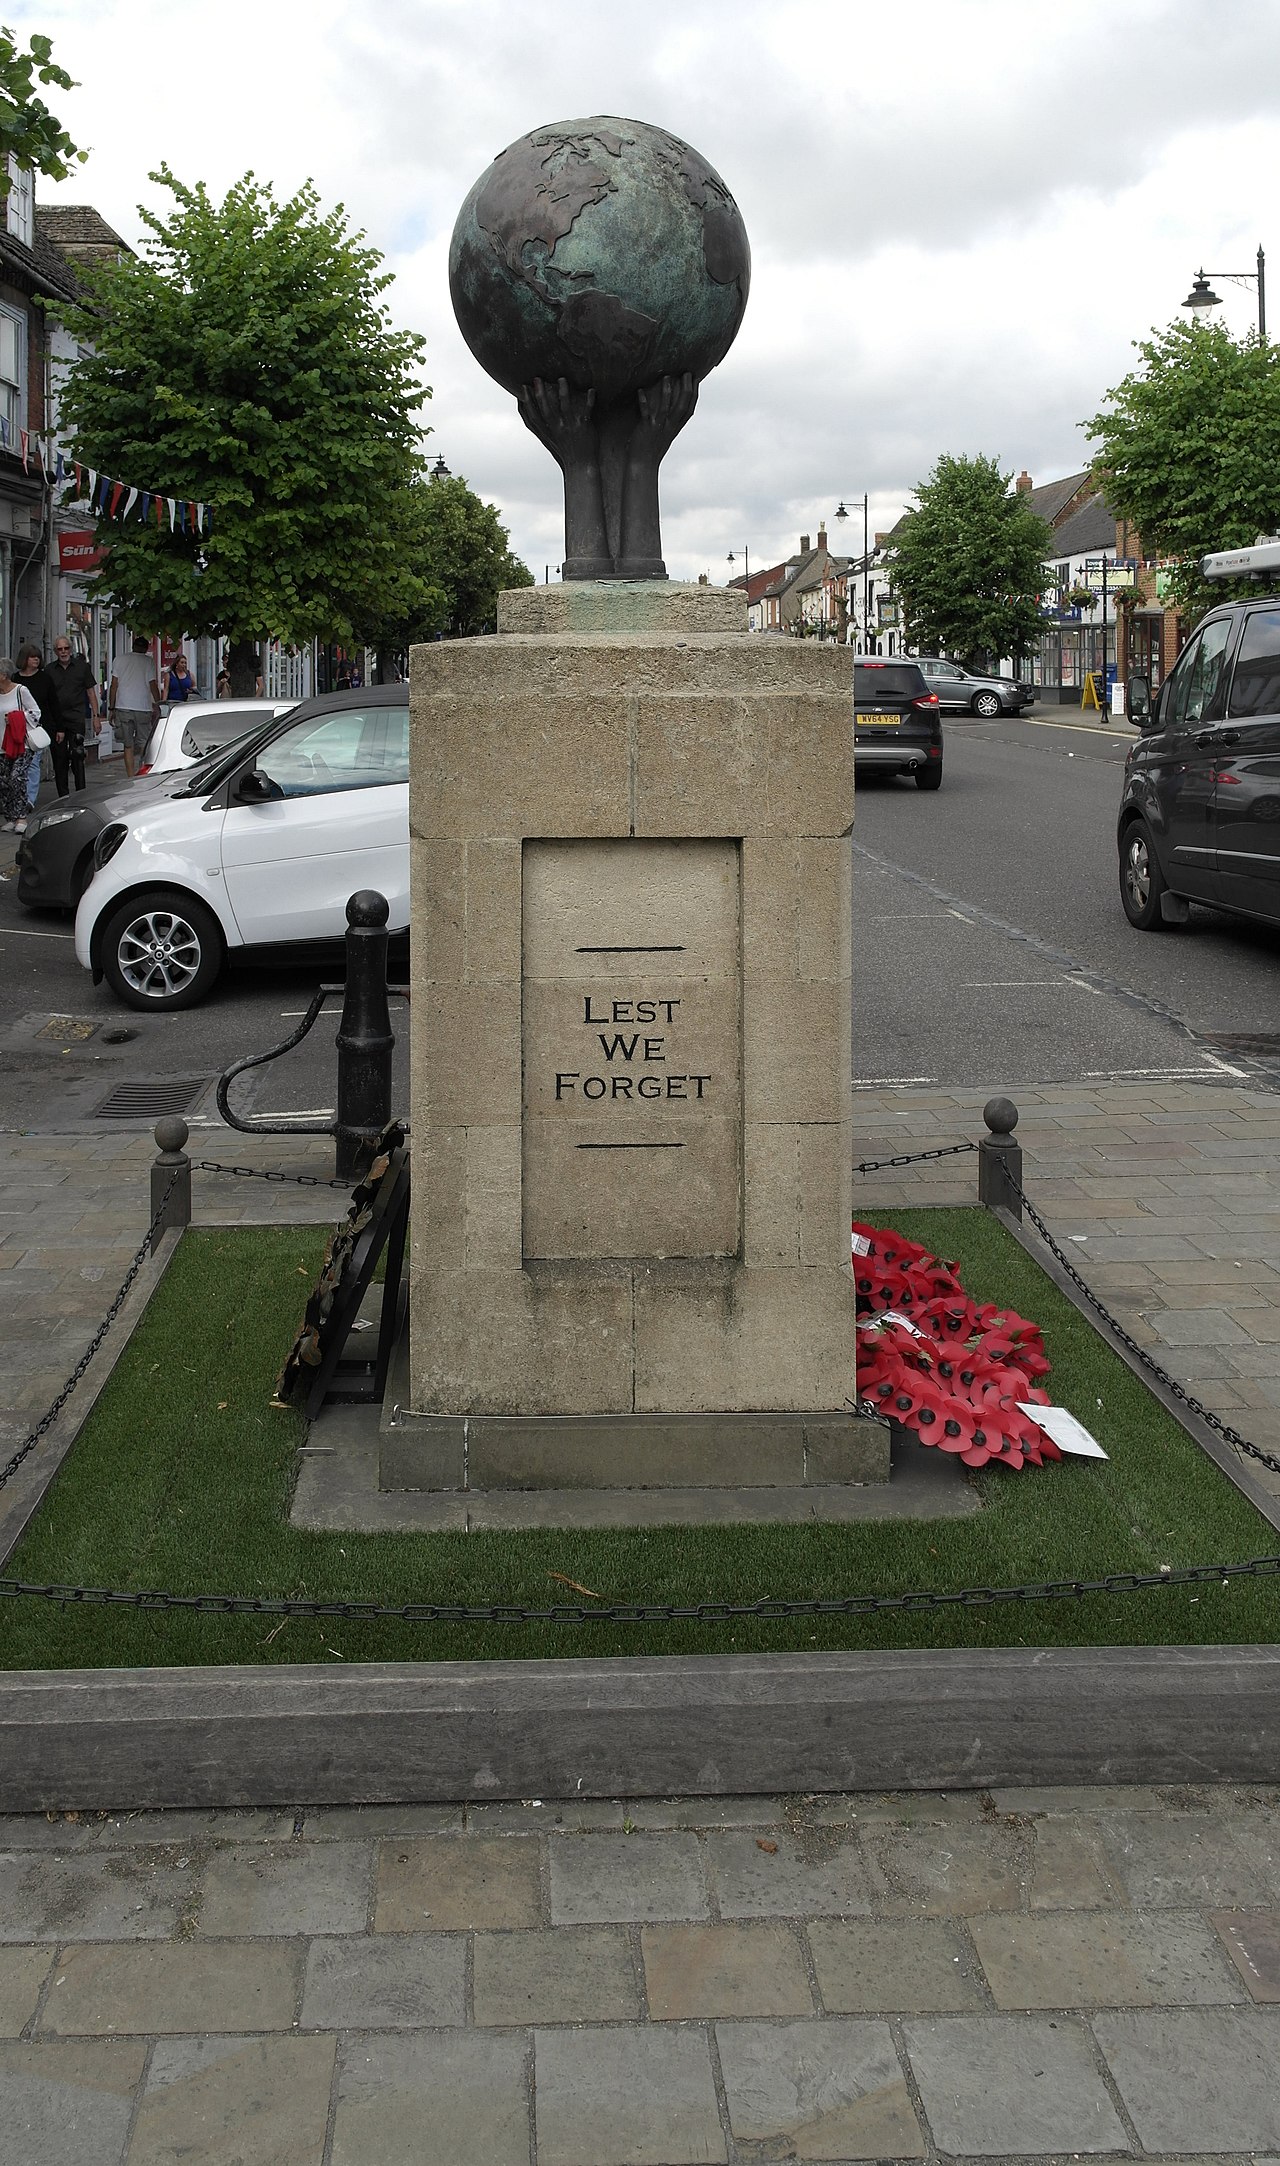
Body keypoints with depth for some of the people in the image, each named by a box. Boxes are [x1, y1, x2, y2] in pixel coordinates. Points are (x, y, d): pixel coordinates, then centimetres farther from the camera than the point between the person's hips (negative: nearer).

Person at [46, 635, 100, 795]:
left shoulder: (81, 666, 6)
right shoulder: (49, 670, 8)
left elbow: (91, 692, 9)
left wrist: (96, 717, 3)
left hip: (76, 718, -2)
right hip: (55, 721, 2)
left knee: (77, 758, -10)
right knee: (59, 759, 4)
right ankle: (63, 798, 10)